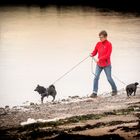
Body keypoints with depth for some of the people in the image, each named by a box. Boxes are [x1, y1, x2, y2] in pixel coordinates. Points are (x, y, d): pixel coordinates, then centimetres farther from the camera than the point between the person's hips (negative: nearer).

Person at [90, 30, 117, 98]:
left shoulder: (109, 44, -11)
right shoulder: (98, 44, 4)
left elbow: (108, 55, -18)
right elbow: (95, 51, 9)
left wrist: (99, 59, -25)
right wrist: (92, 54, -14)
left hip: (106, 65, -4)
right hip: (99, 64, 4)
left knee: (109, 78, 6)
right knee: (96, 77, -7)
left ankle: (114, 90, 27)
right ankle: (94, 92, -5)